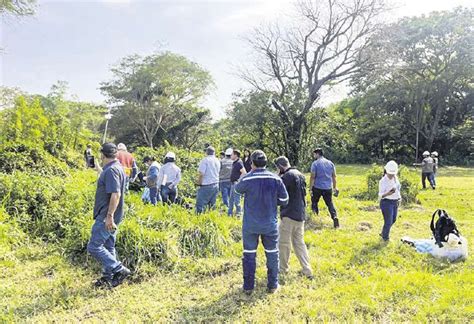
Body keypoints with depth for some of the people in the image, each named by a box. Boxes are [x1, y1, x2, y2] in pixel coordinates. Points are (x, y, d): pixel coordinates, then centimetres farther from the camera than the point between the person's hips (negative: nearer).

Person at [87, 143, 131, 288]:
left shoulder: (111, 170, -19)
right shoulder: (116, 167, 13)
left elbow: (115, 194, -27)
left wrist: (109, 216, -28)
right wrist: (99, 170, 48)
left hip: (106, 217, -10)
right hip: (109, 216, 10)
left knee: (94, 247, -6)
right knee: (108, 247, 16)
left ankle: (119, 269, -5)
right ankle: (108, 277, 25)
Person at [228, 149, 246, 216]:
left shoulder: (239, 163, -17)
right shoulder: (234, 163, 13)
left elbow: (244, 173, -25)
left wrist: (239, 180, -21)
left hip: (236, 183, -10)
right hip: (233, 183, 10)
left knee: (236, 200, -5)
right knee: (231, 199, 16)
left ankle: (238, 213, 7)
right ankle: (229, 213, 25)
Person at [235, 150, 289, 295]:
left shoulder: (247, 179, -15)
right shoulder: (276, 179, -9)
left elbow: (238, 189, 7)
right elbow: (284, 201, -2)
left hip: (250, 225, -1)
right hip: (270, 224, 1)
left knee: (249, 254, 12)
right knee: (272, 254, 16)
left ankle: (248, 286, 20)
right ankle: (272, 285, 25)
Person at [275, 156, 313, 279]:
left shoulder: (286, 177, -16)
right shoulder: (300, 175, 11)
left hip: (289, 214, -8)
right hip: (300, 214, 8)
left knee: (284, 243, 7)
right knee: (299, 242, 14)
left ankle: (283, 269, 19)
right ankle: (307, 271, 12)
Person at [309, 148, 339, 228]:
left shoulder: (315, 163, -7)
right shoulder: (330, 163, 8)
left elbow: (312, 177, -11)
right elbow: (334, 176, 11)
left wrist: (310, 189, -7)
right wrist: (334, 187, 18)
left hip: (317, 188, -4)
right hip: (328, 188, 4)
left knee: (314, 203, 15)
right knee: (330, 203, 8)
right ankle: (335, 216, -10)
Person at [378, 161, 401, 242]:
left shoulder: (395, 178, 2)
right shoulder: (383, 181, -19)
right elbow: (380, 195, -20)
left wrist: (399, 197, 5)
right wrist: (388, 193, -38)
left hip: (395, 202, 8)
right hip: (386, 203, -8)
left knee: (393, 220, 20)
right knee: (388, 222, -1)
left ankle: (383, 233, 42)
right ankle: (385, 237, 24)